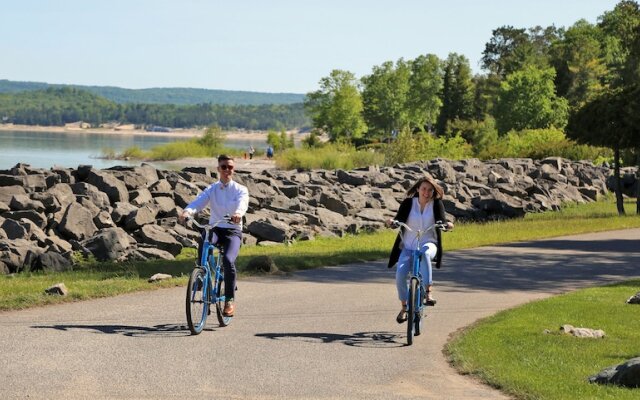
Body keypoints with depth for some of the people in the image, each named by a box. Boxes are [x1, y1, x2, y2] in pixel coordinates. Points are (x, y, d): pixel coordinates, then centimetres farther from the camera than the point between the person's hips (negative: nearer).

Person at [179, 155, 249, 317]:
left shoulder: (240, 190, 2)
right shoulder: (211, 189, 8)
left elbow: (242, 203, -21)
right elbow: (198, 201, -10)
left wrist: (238, 213, -46)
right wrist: (187, 211, -34)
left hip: (233, 231, -2)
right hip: (214, 228, 2)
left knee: (228, 260, -28)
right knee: (203, 242, -36)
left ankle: (229, 300, -14)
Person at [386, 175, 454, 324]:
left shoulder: (437, 204, 0)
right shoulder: (408, 203, 1)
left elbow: (442, 221, -9)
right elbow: (399, 220, -6)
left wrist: (447, 224, -32)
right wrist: (392, 222, -29)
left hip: (428, 244, -1)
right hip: (408, 246, 1)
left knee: (424, 253, -39)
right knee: (400, 274, -20)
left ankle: (428, 291, -36)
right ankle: (404, 307, 2)